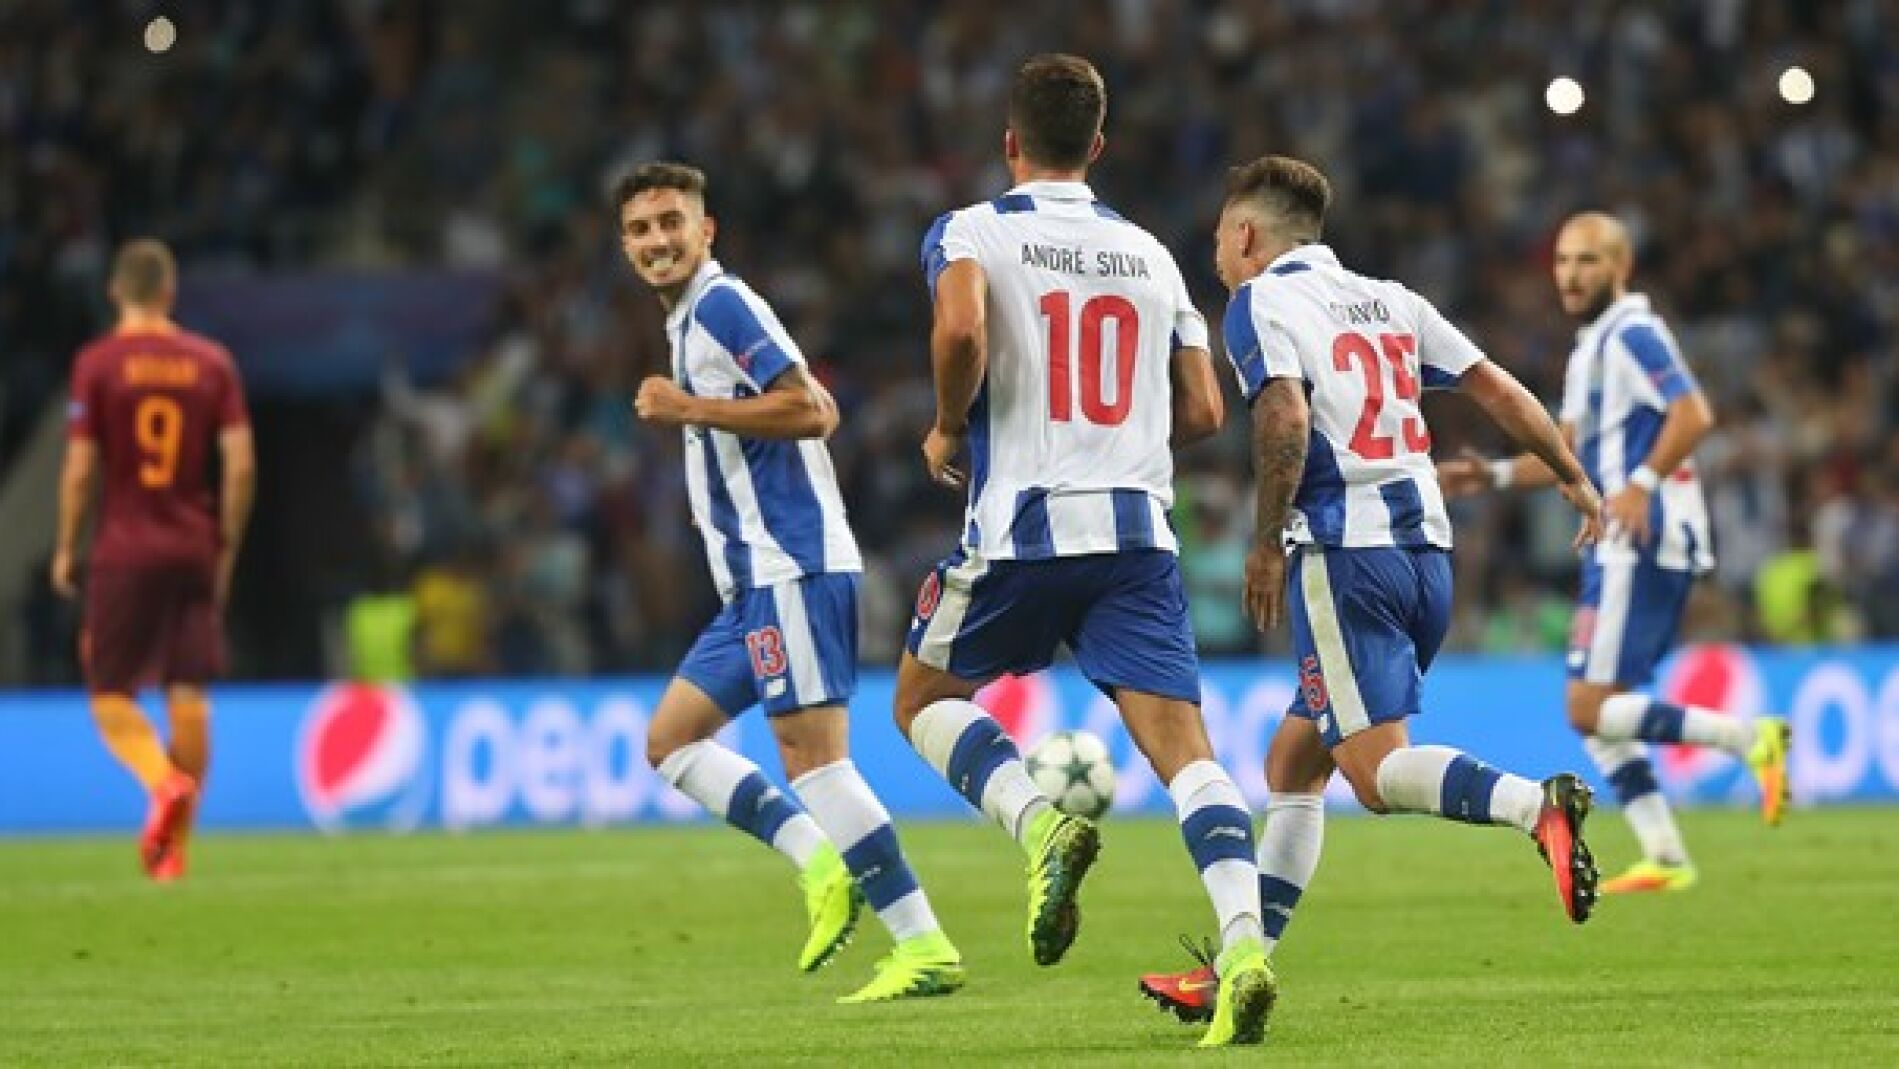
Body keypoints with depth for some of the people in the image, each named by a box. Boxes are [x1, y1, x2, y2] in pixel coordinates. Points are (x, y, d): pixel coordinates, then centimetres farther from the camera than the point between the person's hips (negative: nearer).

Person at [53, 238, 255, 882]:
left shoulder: (97, 364, -4)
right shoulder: (212, 363, 4)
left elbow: (79, 470, -7)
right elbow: (241, 464, 0)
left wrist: (66, 549, 5)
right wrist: (227, 545, 10)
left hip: (123, 549, -3)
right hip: (194, 552, 3)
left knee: (110, 693, 3)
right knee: (188, 694, 4)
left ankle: (164, 782, -24)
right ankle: (174, 848, 4)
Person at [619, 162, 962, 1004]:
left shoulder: (720, 305, -10)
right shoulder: (694, 316, 20)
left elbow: (811, 411, -20)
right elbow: (803, 395, 28)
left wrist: (690, 409, -17)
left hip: (790, 569, -11)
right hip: (756, 580, 11)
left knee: (812, 754, -13)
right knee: (670, 739, 9)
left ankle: (924, 948, -13)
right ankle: (820, 865, 3)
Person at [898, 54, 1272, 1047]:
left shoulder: (970, 234, 2)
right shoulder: (1148, 253, 16)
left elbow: (961, 329, -19)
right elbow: (1202, 412, 15)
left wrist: (948, 428, -2)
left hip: (1022, 526, -3)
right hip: (1138, 531, 3)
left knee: (924, 696, 19)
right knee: (1183, 745, -5)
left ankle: (1040, 823, -7)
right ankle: (1244, 938, -26)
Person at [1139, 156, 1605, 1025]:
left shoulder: (1260, 302, -1)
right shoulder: (1387, 299, 19)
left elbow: (1286, 417, -17)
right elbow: (1497, 388, 17)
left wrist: (1267, 543, -10)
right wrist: (1574, 479, 24)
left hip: (1344, 549, -8)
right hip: (1426, 547, 8)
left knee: (1378, 768, -13)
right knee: (1292, 764, 15)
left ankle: (1538, 806, -37)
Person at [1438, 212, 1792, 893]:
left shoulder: (1631, 335, -10)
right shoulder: (1591, 347, 20)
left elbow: (1693, 415, -24)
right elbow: (1572, 452, 28)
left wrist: (1643, 484, -32)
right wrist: (1495, 476, 17)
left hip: (1643, 542, -10)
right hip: (1622, 547, 10)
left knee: (1591, 708, -13)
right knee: (1595, 714, 8)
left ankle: (1751, 739, -12)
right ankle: (1665, 858, 7)